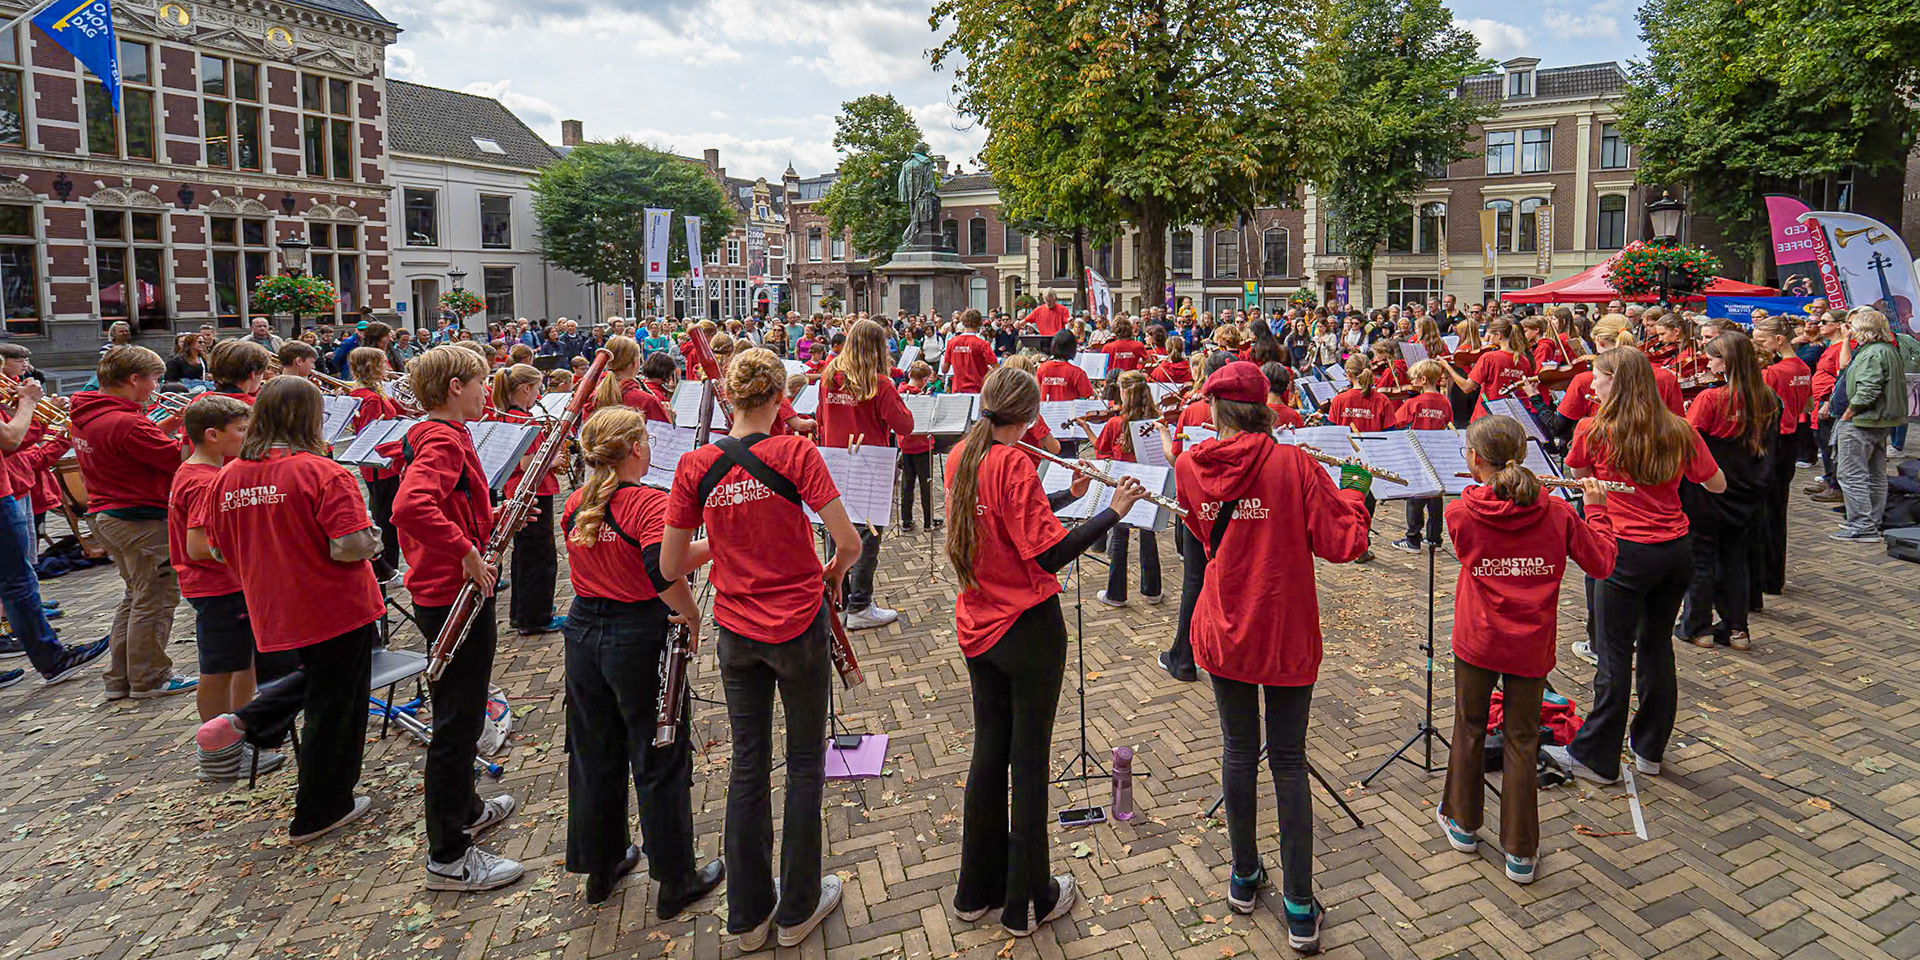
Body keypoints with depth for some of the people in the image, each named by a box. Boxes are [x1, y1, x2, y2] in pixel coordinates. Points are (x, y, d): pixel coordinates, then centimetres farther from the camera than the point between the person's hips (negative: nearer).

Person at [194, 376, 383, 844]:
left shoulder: (227, 478, 1)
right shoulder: (324, 473, -19)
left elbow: (198, 547, 10)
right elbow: (350, 548, -26)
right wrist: (373, 537, -5)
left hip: (274, 615, 7)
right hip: (336, 611, -7)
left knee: (319, 676, 33)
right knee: (335, 708, 8)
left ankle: (246, 721, 14)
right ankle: (318, 815, 19)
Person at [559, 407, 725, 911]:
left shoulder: (575, 505, 3)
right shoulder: (649, 503, -19)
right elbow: (663, 572, -33)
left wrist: (709, 545, 5)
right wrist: (692, 616, -16)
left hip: (584, 634, 7)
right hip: (639, 640, -6)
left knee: (593, 756, 19)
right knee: (660, 761, 7)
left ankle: (599, 868, 35)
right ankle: (676, 881, 19)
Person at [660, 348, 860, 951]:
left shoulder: (695, 466, -6)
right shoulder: (796, 453, -14)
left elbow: (670, 567, -3)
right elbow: (849, 542, -17)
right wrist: (833, 574, 4)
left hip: (736, 631, 3)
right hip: (799, 628, -3)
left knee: (748, 766, 16)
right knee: (804, 764, 14)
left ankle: (748, 915, 29)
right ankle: (798, 909, 27)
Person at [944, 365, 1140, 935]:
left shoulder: (961, 458, 4)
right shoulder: (1014, 463, -20)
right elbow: (1049, 553, -24)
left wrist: (1069, 495, 11)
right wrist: (1114, 510, -20)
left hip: (978, 627, 7)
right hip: (1028, 629, -7)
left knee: (989, 752, 18)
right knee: (1029, 760, 7)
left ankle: (976, 890, 31)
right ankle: (1026, 901, 22)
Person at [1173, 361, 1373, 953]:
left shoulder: (1189, 467, -5)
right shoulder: (1293, 465, -14)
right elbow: (1342, 544, -11)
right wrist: (1353, 492, 6)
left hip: (1223, 632, 2)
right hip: (1286, 635, -2)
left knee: (1239, 751, 17)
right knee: (1288, 760, 8)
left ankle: (1244, 878, 32)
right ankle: (1300, 909, 15)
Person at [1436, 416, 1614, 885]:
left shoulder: (1460, 513, -12)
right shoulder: (1558, 513, -8)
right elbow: (1601, 563, 2)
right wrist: (1596, 509, 14)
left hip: (1477, 641, -1)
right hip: (1531, 647, 1)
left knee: (1469, 727, 18)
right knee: (1521, 741, 11)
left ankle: (1462, 822, 34)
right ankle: (1521, 853, 18)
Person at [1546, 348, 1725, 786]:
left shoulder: (1593, 431, -9)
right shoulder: (1679, 431, 3)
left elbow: (1578, 475, 10)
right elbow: (1717, 485, 14)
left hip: (1629, 552, -5)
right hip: (1677, 552, 5)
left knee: (1615, 655, 2)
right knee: (1657, 647, 16)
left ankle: (1595, 758, 11)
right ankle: (1650, 750, 27)